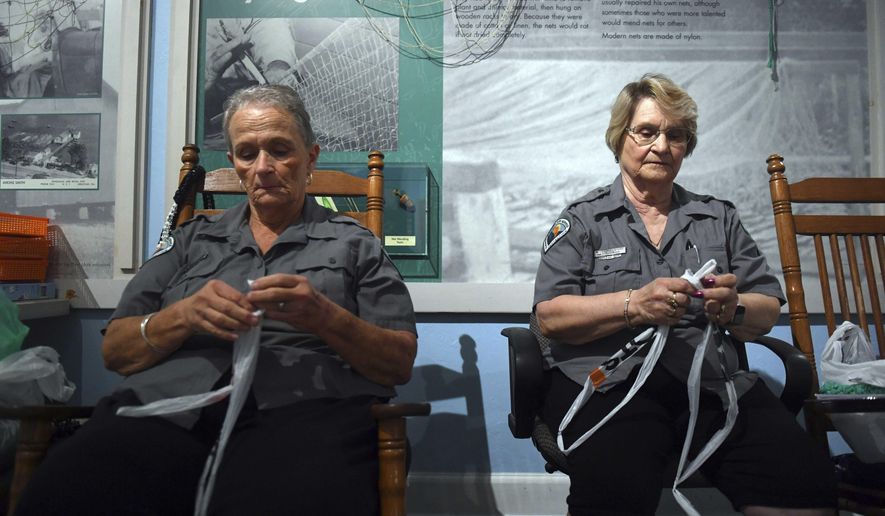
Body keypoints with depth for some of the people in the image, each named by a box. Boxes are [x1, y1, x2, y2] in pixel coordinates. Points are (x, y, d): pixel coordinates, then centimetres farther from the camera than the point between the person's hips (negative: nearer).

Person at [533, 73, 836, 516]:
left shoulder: (719, 217, 21)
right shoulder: (582, 218, 10)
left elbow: (768, 311, 15)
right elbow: (550, 316, -3)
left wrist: (733, 309, -8)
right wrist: (634, 305, -17)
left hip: (711, 380, 4)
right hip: (609, 379, -3)